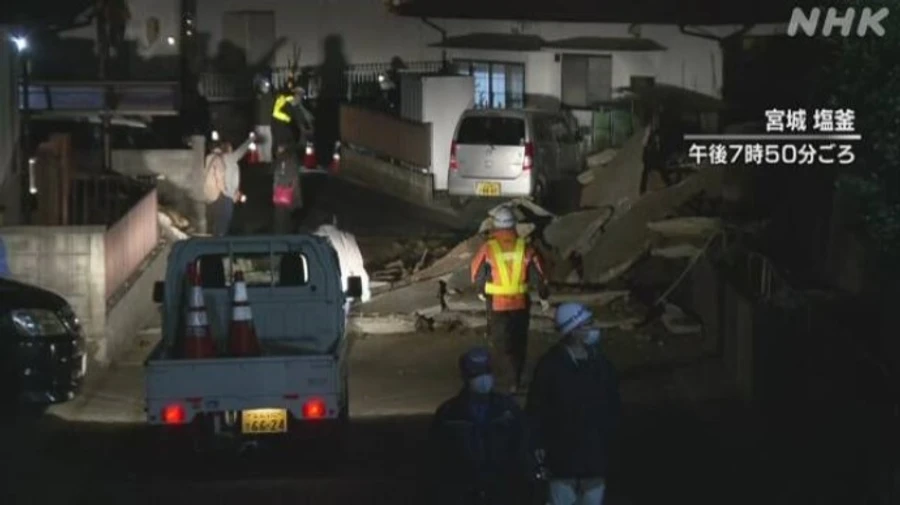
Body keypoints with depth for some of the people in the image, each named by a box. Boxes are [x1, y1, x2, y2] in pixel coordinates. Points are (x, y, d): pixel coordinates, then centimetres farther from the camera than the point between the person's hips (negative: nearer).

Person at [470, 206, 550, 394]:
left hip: (497, 304, -2)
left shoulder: (488, 248, -11)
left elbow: (477, 273, 0)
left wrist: (481, 291, 21)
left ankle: (509, 380, -8)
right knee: (519, 343, 18)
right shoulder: (524, 247, -5)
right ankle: (514, 378, 29)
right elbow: (537, 275, -2)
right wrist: (543, 297, 12)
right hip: (520, 303, 2)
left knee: (502, 343, 3)